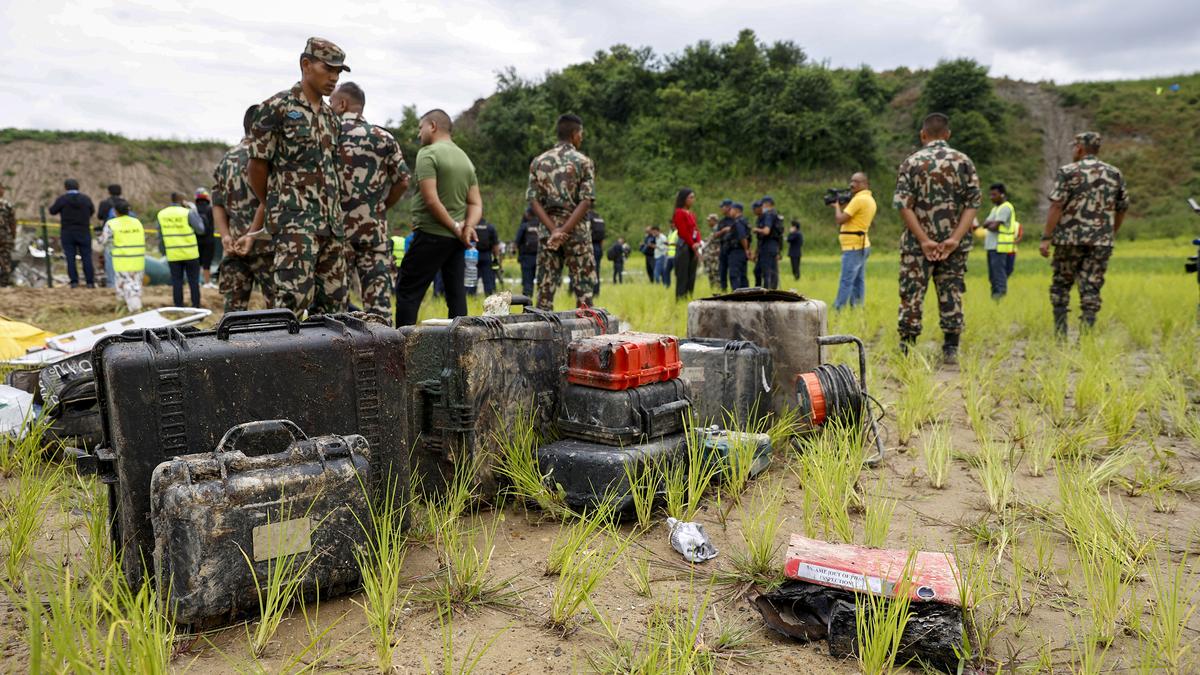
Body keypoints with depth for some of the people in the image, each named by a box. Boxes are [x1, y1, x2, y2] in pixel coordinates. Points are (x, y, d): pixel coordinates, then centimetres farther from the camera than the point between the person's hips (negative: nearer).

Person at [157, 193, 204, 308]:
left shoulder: (161, 214, 4)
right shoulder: (188, 213, -9)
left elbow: (160, 236, 8)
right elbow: (200, 230, -4)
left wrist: (164, 251, 18)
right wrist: (196, 215, 8)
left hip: (172, 255, 3)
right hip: (190, 253, -3)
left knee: (177, 282, 6)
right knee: (193, 281, 4)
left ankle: (179, 308, 7)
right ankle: (196, 306, 5)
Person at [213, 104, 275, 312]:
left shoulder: (225, 160, 16)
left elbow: (217, 204, 11)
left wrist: (225, 236, 2)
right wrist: (252, 235, -14)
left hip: (232, 247, 7)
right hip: (264, 247, -7)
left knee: (233, 307, 7)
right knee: (277, 305, -4)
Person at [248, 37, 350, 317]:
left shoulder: (331, 117, 18)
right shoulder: (277, 107, -3)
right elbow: (257, 164, -1)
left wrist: (334, 214, 15)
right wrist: (270, 207, 9)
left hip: (332, 223, 7)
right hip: (295, 221, -7)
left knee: (333, 302, 7)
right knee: (293, 300, -16)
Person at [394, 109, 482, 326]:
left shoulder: (428, 153, -8)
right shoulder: (466, 159, 15)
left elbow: (431, 200, -18)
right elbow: (476, 204, 11)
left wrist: (455, 227, -11)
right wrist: (467, 226, -5)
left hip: (431, 234, -7)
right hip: (457, 240, 7)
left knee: (407, 291, -2)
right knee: (456, 294, 7)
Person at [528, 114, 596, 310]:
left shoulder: (538, 161, 7)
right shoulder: (583, 161, -3)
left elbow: (533, 200, -1)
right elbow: (586, 201, -12)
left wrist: (554, 230, -8)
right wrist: (564, 231, -15)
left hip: (547, 230, 3)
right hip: (577, 231, -3)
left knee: (546, 286, 6)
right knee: (583, 287, 2)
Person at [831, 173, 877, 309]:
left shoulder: (859, 199, -15)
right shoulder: (870, 199, 17)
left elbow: (840, 220, -17)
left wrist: (837, 206, 0)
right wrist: (844, 206, 12)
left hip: (853, 247, -10)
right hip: (861, 245, 10)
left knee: (846, 281, -11)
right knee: (858, 281, 10)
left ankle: (837, 311, -12)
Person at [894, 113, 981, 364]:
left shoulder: (911, 162, -2)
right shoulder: (964, 162, 4)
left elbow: (903, 205, -10)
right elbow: (973, 204, -4)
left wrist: (923, 240, -11)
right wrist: (955, 238, -10)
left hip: (917, 244, -2)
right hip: (954, 244, 2)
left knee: (911, 295, 3)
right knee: (952, 295, 8)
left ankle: (906, 350, 4)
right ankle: (951, 350, 11)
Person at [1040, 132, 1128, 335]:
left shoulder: (1067, 172, -3)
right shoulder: (1115, 173, 10)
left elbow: (1056, 206, -12)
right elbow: (1122, 208, 16)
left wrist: (1046, 238, -11)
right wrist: (1112, 234, 29)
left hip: (1070, 238, -2)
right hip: (1101, 241, 3)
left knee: (1061, 284, 12)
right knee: (1091, 288, 3)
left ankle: (1060, 332, 10)